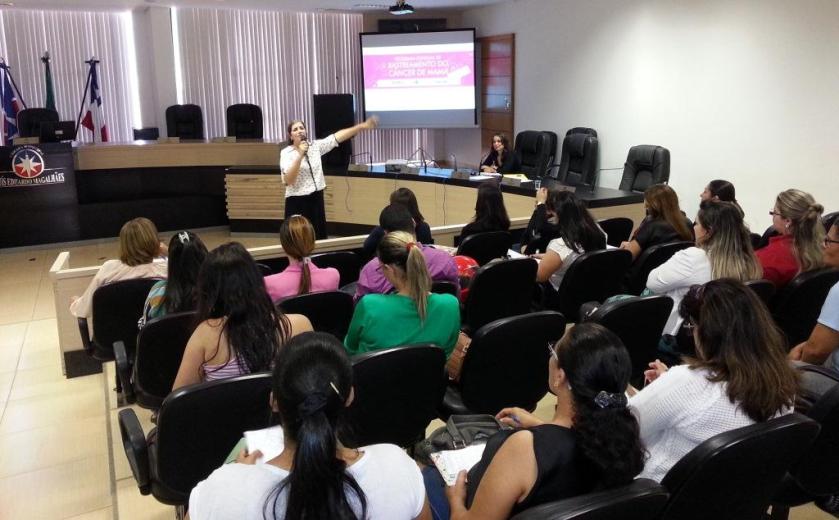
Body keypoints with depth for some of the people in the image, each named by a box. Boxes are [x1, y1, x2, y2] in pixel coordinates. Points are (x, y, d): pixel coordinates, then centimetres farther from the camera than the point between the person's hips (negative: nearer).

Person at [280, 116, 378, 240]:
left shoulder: (315, 146, 4)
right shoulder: (286, 153, -7)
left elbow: (337, 137, -1)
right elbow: (288, 180, -19)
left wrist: (362, 126, -7)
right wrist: (300, 155, -25)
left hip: (316, 198, 4)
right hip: (297, 201, -4)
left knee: (319, 236, 10)